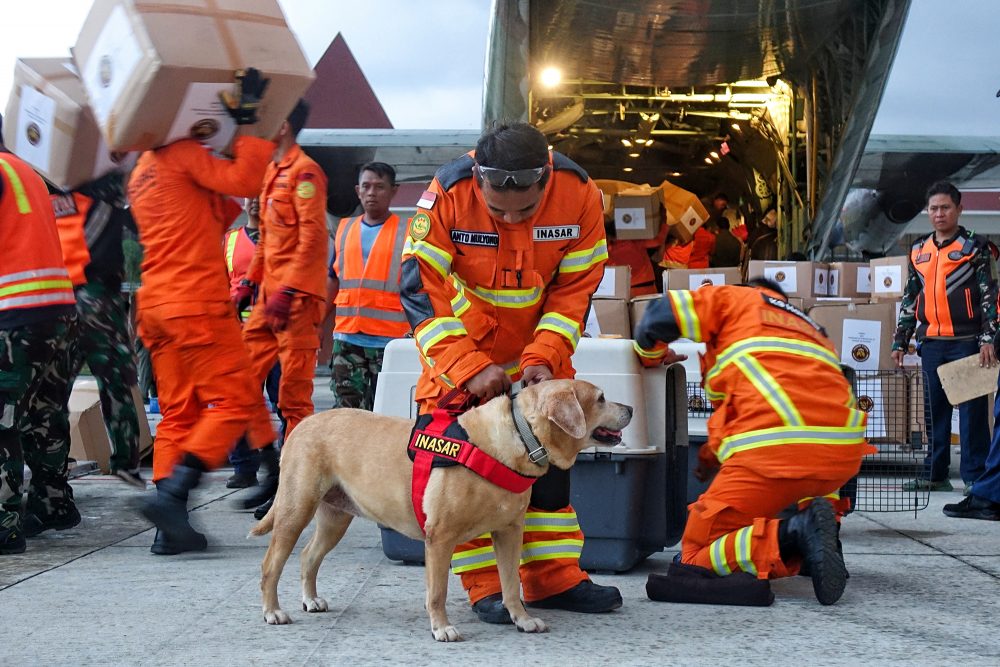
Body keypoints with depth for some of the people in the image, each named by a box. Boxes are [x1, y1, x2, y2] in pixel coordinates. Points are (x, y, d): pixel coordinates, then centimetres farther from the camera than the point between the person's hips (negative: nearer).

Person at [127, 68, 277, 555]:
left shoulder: (141, 174, 22)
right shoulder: (183, 154, -4)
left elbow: (211, 220, 22)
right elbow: (244, 181, -14)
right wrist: (248, 121, -8)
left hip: (155, 305, 9)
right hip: (197, 303, -9)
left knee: (177, 413, 9)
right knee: (234, 401, -7)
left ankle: (169, 526, 4)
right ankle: (172, 493, -19)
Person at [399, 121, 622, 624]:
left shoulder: (579, 194, -21)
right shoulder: (447, 195, -28)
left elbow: (574, 290, -11)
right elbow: (421, 291, -25)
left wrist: (544, 359, -24)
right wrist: (469, 369, -33)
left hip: (538, 347, 3)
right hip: (458, 347, -3)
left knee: (550, 457, 6)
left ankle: (555, 579, 16)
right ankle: (484, 587, 1)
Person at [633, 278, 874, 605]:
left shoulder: (737, 298, 19)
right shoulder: (810, 327, 36)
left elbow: (658, 317, 8)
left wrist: (651, 355, 30)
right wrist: (713, 454, 51)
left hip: (776, 450, -6)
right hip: (843, 454, 6)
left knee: (696, 555, 5)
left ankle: (793, 534, -19)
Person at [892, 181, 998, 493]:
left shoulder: (974, 247, 0)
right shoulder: (919, 251, 14)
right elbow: (910, 299, 19)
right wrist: (900, 341, 15)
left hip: (966, 341, -5)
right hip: (931, 342, 5)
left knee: (971, 409, -3)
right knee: (935, 409, 9)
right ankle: (934, 473, 16)